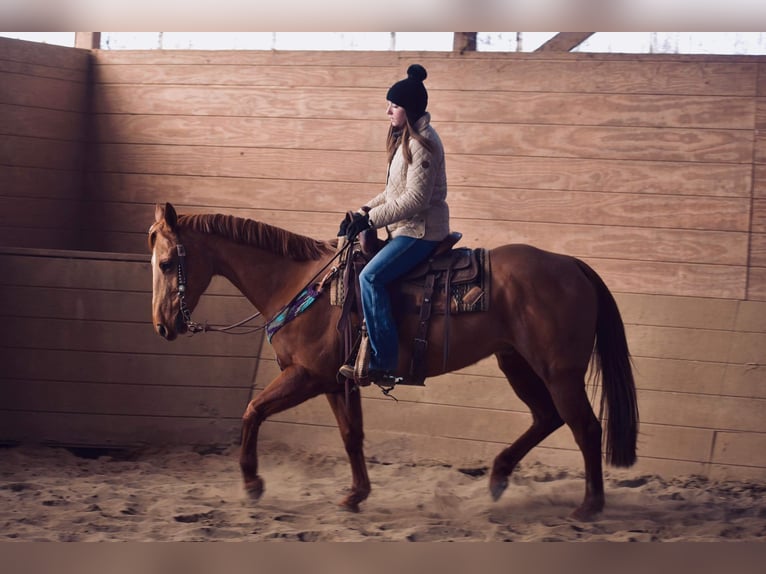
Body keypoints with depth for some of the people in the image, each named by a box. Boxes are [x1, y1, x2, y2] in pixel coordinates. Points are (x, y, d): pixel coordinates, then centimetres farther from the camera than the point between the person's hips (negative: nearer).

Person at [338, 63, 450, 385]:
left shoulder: (422, 142, -17)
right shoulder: (406, 139, 15)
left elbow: (415, 199, -23)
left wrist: (371, 219, -20)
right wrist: (363, 212, 7)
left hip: (420, 231, -11)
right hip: (405, 229, 11)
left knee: (371, 276, -23)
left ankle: (383, 364, -24)